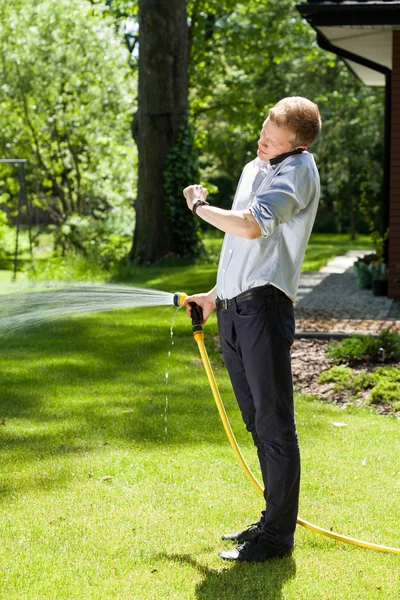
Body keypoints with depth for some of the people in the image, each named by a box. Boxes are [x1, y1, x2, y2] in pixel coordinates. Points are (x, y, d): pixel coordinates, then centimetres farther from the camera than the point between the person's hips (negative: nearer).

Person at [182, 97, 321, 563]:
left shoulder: (298, 170, -8)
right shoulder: (252, 169, 20)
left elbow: (250, 226, -22)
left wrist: (199, 206, -5)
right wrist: (215, 295, 30)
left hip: (263, 306, -9)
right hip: (231, 311, 9)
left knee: (274, 424, -4)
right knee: (257, 423, 14)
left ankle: (279, 534, 3)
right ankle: (272, 520, 23)